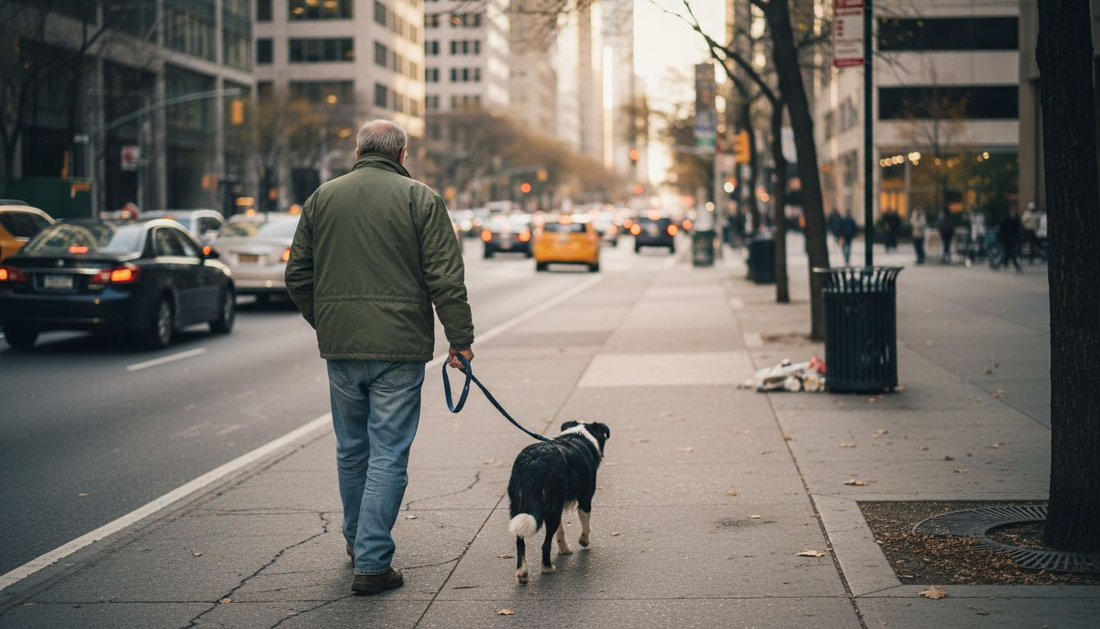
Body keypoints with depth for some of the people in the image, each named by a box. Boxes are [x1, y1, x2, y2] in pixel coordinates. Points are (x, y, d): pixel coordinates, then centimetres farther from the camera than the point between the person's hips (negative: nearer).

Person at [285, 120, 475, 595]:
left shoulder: (322, 198, 8)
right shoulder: (420, 199, -3)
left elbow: (298, 276, 12)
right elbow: (446, 279, -9)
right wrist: (460, 339, -3)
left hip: (340, 346, 4)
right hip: (399, 348, -4)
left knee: (351, 450, 18)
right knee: (388, 454, 0)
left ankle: (357, 542, 35)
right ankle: (373, 563, -1)